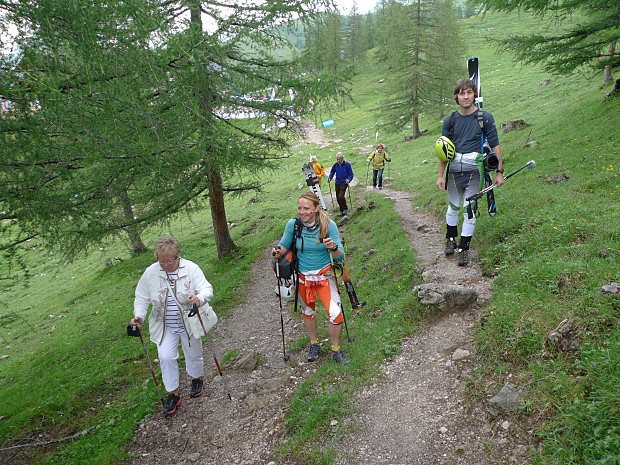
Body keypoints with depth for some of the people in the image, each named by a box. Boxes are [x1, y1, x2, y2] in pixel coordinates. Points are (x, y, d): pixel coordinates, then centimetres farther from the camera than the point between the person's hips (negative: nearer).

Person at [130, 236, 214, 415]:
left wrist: (199, 298, -42)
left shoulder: (191, 269, -16)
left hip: (189, 323, -1)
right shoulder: (150, 273, -10)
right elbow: (142, 298, -1)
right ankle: (173, 394, 12)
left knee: (193, 353, 14)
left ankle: (197, 379, 45)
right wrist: (139, 315, -18)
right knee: (166, 357, -8)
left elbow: (207, 289, -20)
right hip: (165, 326, 1)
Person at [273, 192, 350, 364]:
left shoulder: (329, 225, -18)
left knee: (335, 313, -11)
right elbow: (284, 245, 3)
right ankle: (314, 344, 46)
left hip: (324, 275, -2)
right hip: (302, 277, 2)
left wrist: (333, 248, -37)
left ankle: (336, 350, 15)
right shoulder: (293, 224, -15)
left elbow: (340, 257, -15)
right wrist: (278, 252, -20)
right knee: (308, 311, 20)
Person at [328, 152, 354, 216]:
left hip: (344, 183, -5)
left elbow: (351, 174, -6)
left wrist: (348, 180, -23)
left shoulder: (347, 164, -9)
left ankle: (345, 209, 3)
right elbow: (332, 172, 12)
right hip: (337, 183, 5)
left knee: (341, 196, -17)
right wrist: (330, 178, -5)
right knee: (338, 198, 8)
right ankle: (341, 211, 23)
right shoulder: (335, 165, 1)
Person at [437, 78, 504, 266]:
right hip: (454, 168, 3)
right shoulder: (450, 120, 5)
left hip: (474, 169, -2)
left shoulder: (485, 117, -3)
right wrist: (440, 176, 4)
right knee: (453, 206, 13)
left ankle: (464, 248, 8)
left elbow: (495, 145, 0)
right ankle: (450, 239, 34)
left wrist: (500, 172, -3)